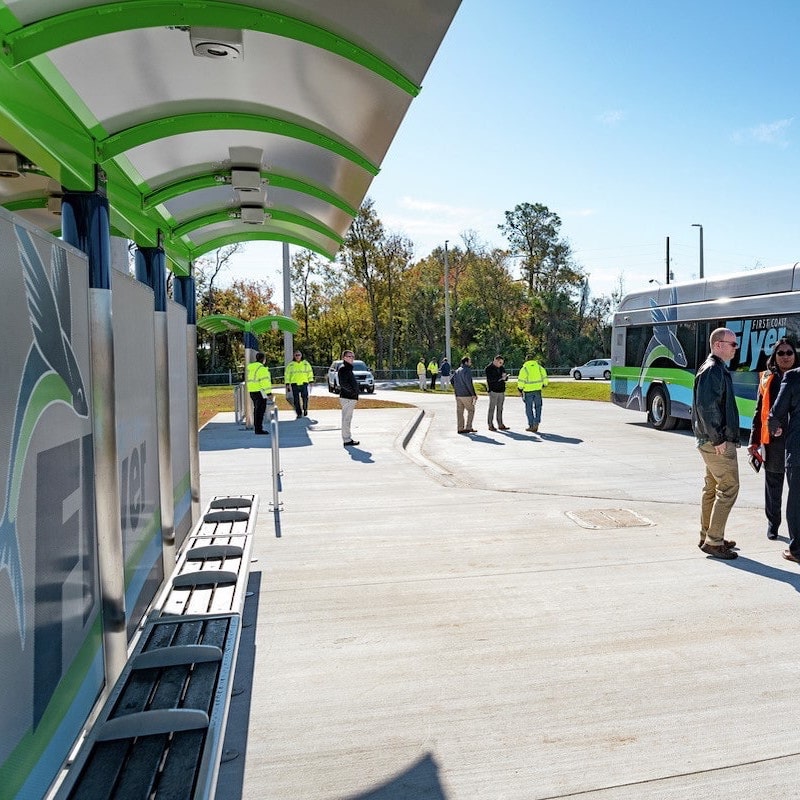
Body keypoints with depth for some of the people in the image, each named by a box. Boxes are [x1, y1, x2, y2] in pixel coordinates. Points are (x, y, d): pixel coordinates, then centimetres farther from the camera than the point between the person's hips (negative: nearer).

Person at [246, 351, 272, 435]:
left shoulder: (250, 367, 14)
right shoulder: (261, 368, -15)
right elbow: (265, 381, -19)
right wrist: (268, 392, -17)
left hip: (252, 391, 9)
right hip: (259, 391, -9)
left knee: (257, 409, 17)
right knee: (260, 410, -6)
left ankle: (256, 427, 23)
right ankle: (259, 429, -6)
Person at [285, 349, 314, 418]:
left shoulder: (306, 363, 7)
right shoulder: (290, 364, 6)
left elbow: (310, 372, 12)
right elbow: (287, 374, 9)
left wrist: (311, 381, 6)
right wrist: (287, 383, 4)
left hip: (304, 383, 0)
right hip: (294, 384, 0)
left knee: (305, 398, -3)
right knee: (296, 399, -3)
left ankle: (305, 409, 23)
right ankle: (299, 413, 2)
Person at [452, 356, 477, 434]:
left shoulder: (457, 371, 13)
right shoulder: (467, 370, -12)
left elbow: (452, 381, 16)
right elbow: (469, 383, -19)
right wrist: (474, 394, -15)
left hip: (458, 395, 8)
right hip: (466, 395, -7)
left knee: (459, 411, 8)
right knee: (471, 410, 4)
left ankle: (460, 428, 10)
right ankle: (468, 427, 2)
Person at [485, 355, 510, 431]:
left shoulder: (502, 368, 14)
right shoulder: (489, 368, -6)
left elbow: (506, 378, 12)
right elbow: (490, 379, -18)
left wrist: (505, 377, -12)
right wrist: (500, 377, -20)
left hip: (501, 390, 6)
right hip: (493, 391, -6)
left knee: (500, 408, 9)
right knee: (492, 408, -2)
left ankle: (500, 424, 14)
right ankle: (490, 425, 3)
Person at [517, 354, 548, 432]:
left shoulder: (524, 369, -7)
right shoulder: (539, 367, 2)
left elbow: (521, 381, -8)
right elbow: (545, 378, 6)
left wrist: (520, 388, 8)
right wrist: (545, 384, 24)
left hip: (528, 391, -2)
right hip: (538, 390, 2)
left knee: (529, 408, 7)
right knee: (538, 407, 13)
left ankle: (531, 425, 9)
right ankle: (536, 423, 2)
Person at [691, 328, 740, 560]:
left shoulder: (717, 369, 18)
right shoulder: (712, 370, -15)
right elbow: (706, 406, -23)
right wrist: (718, 438, -21)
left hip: (715, 441, 10)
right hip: (718, 442, -10)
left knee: (712, 488, 14)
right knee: (729, 488, -7)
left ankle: (707, 537, 23)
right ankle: (713, 541, -3)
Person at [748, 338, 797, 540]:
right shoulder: (767, 379, 8)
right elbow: (759, 412, 9)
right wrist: (754, 440, 5)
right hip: (773, 439, 2)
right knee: (773, 484, 12)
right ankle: (773, 524, 26)